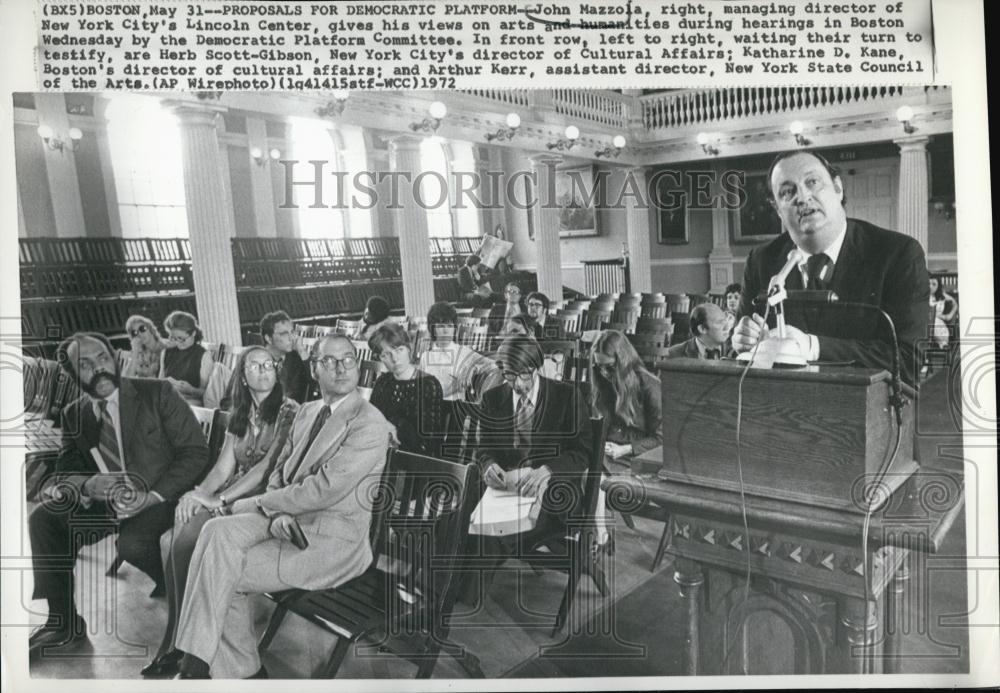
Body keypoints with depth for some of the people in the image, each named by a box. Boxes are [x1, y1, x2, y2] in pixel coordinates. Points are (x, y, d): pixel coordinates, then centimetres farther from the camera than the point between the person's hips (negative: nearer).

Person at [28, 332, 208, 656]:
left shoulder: (157, 393, -7)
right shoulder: (73, 414, 7)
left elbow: (195, 451, -10)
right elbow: (65, 471, 6)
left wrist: (154, 496, -21)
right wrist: (89, 485, -19)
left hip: (159, 500, -5)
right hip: (104, 504, 6)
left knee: (132, 542, -32)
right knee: (43, 519, -12)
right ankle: (63, 621, 2)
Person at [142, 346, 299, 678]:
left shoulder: (289, 412, -6)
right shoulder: (238, 416, 17)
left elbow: (268, 466, -13)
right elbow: (224, 467, 10)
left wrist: (219, 499, -17)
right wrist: (198, 493, -10)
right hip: (233, 497, 6)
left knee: (187, 539, -25)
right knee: (176, 534, -22)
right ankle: (174, 641, -14)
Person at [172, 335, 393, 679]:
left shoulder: (371, 425, -15)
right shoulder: (307, 411, 12)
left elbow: (322, 490, -20)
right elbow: (280, 471, 15)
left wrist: (247, 505, -11)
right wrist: (276, 513, -8)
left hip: (331, 541, -7)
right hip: (291, 522, 7)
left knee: (221, 573, -16)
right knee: (217, 531, -19)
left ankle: (196, 666, 5)